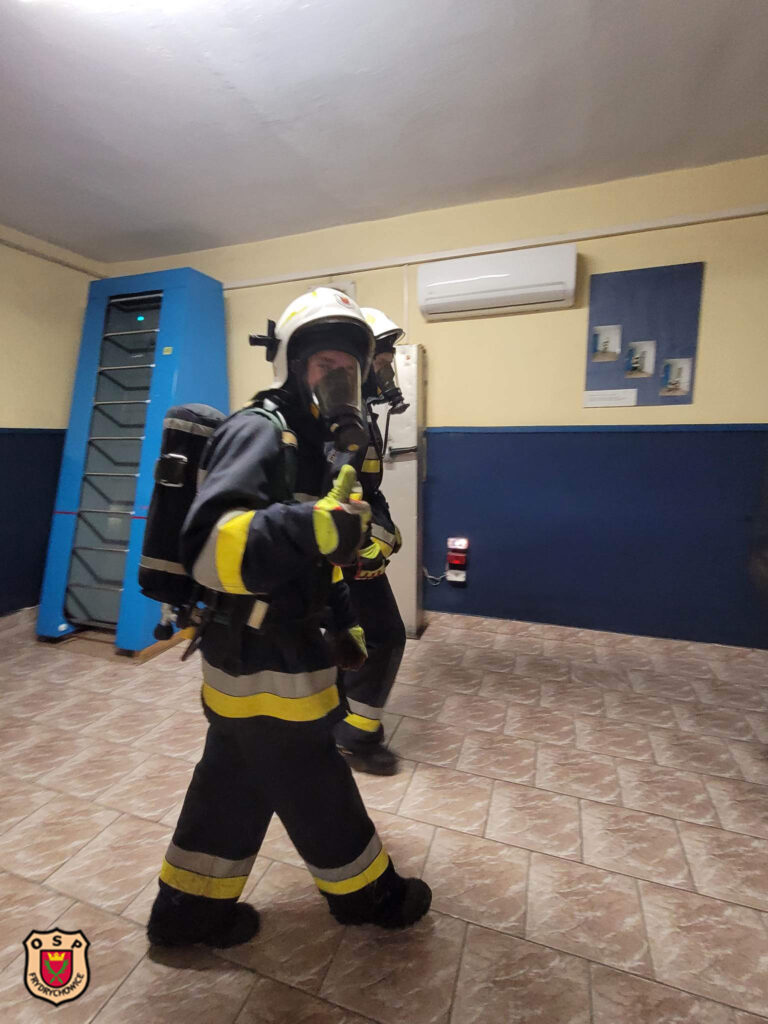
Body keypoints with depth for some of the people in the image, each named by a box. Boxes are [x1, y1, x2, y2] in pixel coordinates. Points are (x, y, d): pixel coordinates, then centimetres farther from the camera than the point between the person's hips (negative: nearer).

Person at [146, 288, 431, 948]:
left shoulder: (305, 441, 13)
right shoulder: (260, 431, -18)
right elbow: (207, 546, -31)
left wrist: (342, 622, 21)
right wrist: (312, 527, -43)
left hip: (257, 655, 9)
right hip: (264, 664, -9)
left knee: (237, 782, 23)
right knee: (313, 783, 13)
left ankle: (189, 910, 44)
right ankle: (367, 894, 39)